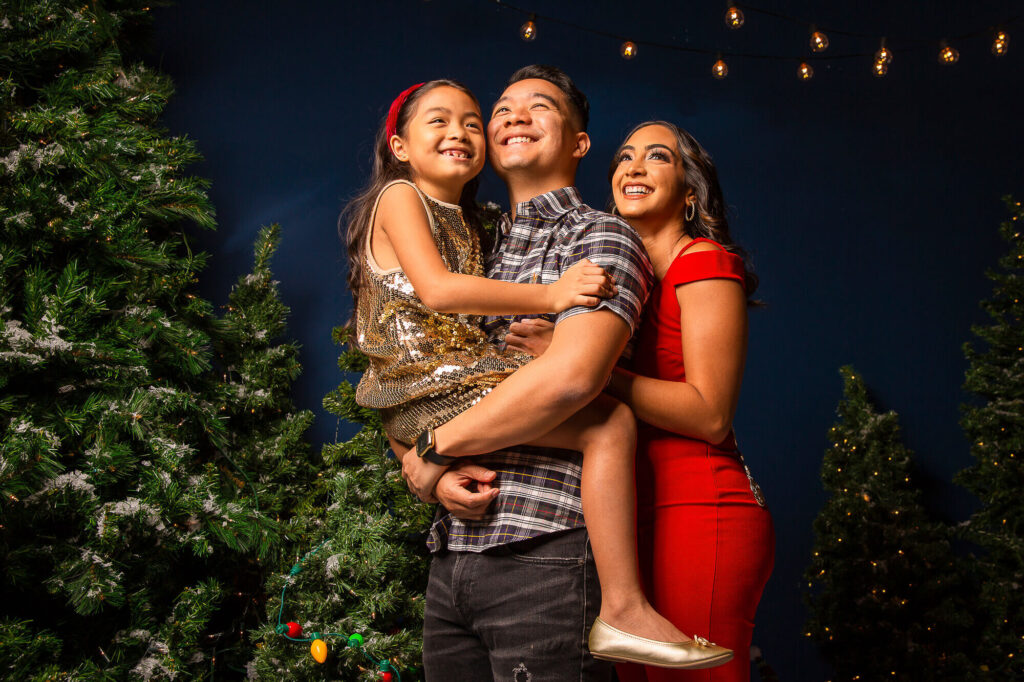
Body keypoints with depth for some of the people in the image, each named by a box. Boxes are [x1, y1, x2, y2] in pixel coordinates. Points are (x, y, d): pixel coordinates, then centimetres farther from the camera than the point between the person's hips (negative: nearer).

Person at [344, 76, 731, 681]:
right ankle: (625, 608, -24)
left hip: (452, 383, 9)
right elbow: (435, 289, -16)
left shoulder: (466, 225, 27)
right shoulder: (400, 197, -1)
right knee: (609, 421, -20)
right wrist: (549, 295, -20)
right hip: (432, 387, -9)